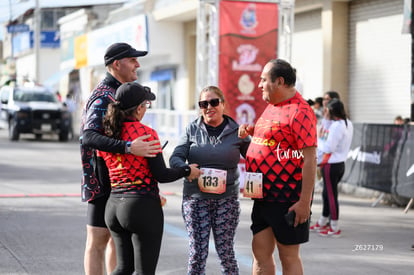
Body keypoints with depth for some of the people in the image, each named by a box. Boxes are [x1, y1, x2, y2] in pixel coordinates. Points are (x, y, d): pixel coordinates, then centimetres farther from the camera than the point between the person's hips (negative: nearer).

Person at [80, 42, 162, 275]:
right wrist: (129, 147, -42)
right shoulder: (103, 97, -17)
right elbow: (89, 137, -32)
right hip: (104, 180, -10)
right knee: (98, 241, -3)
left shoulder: (120, 92, 15)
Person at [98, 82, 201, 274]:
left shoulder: (106, 134, 6)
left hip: (113, 206, 7)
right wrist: (187, 171, 6)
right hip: (142, 206, -6)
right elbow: (161, 175, -11)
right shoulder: (146, 133, -12)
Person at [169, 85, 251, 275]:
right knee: (197, 251, -2)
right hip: (195, 198, 1)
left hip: (226, 199, 0)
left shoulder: (236, 132, 5)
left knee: (225, 251, 2)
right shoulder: (192, 130, 6)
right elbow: (176, 158, 0)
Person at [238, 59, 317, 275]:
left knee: (288, 257, 1)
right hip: (263, 196, 9)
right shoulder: (271, 107, 13)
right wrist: (252, 130, 10)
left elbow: (310, 159, -19)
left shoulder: (299, 111, -16)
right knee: (261, 252, 11)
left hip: (287, 200, -9)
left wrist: (304, 202, -22)